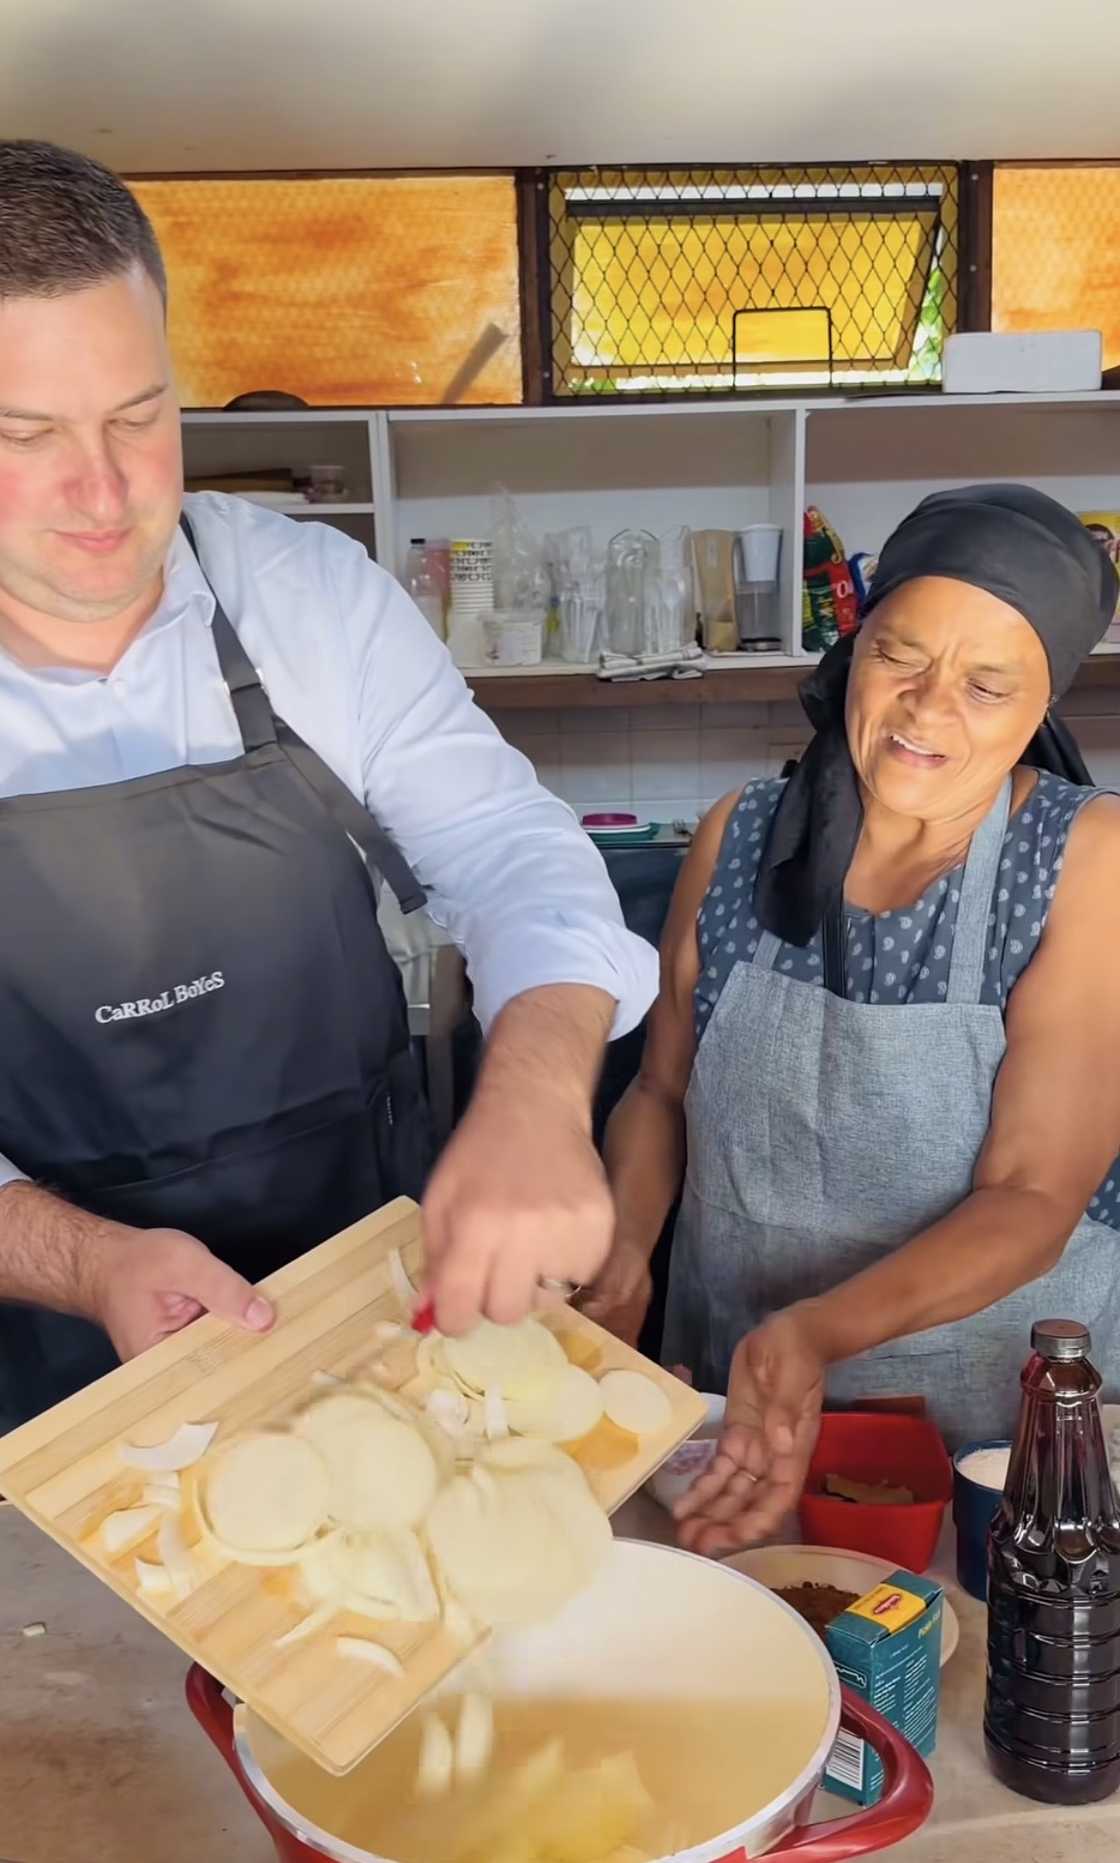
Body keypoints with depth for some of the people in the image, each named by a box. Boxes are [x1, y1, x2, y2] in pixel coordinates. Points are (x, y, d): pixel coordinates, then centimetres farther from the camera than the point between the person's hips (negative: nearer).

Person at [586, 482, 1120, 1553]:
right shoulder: (741, 839, -6)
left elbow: (1033, 1197, -19)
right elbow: (661, 1092, 3)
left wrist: (816, 1333, -33)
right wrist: (623, 1246, -15)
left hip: (992, 1420, -2)